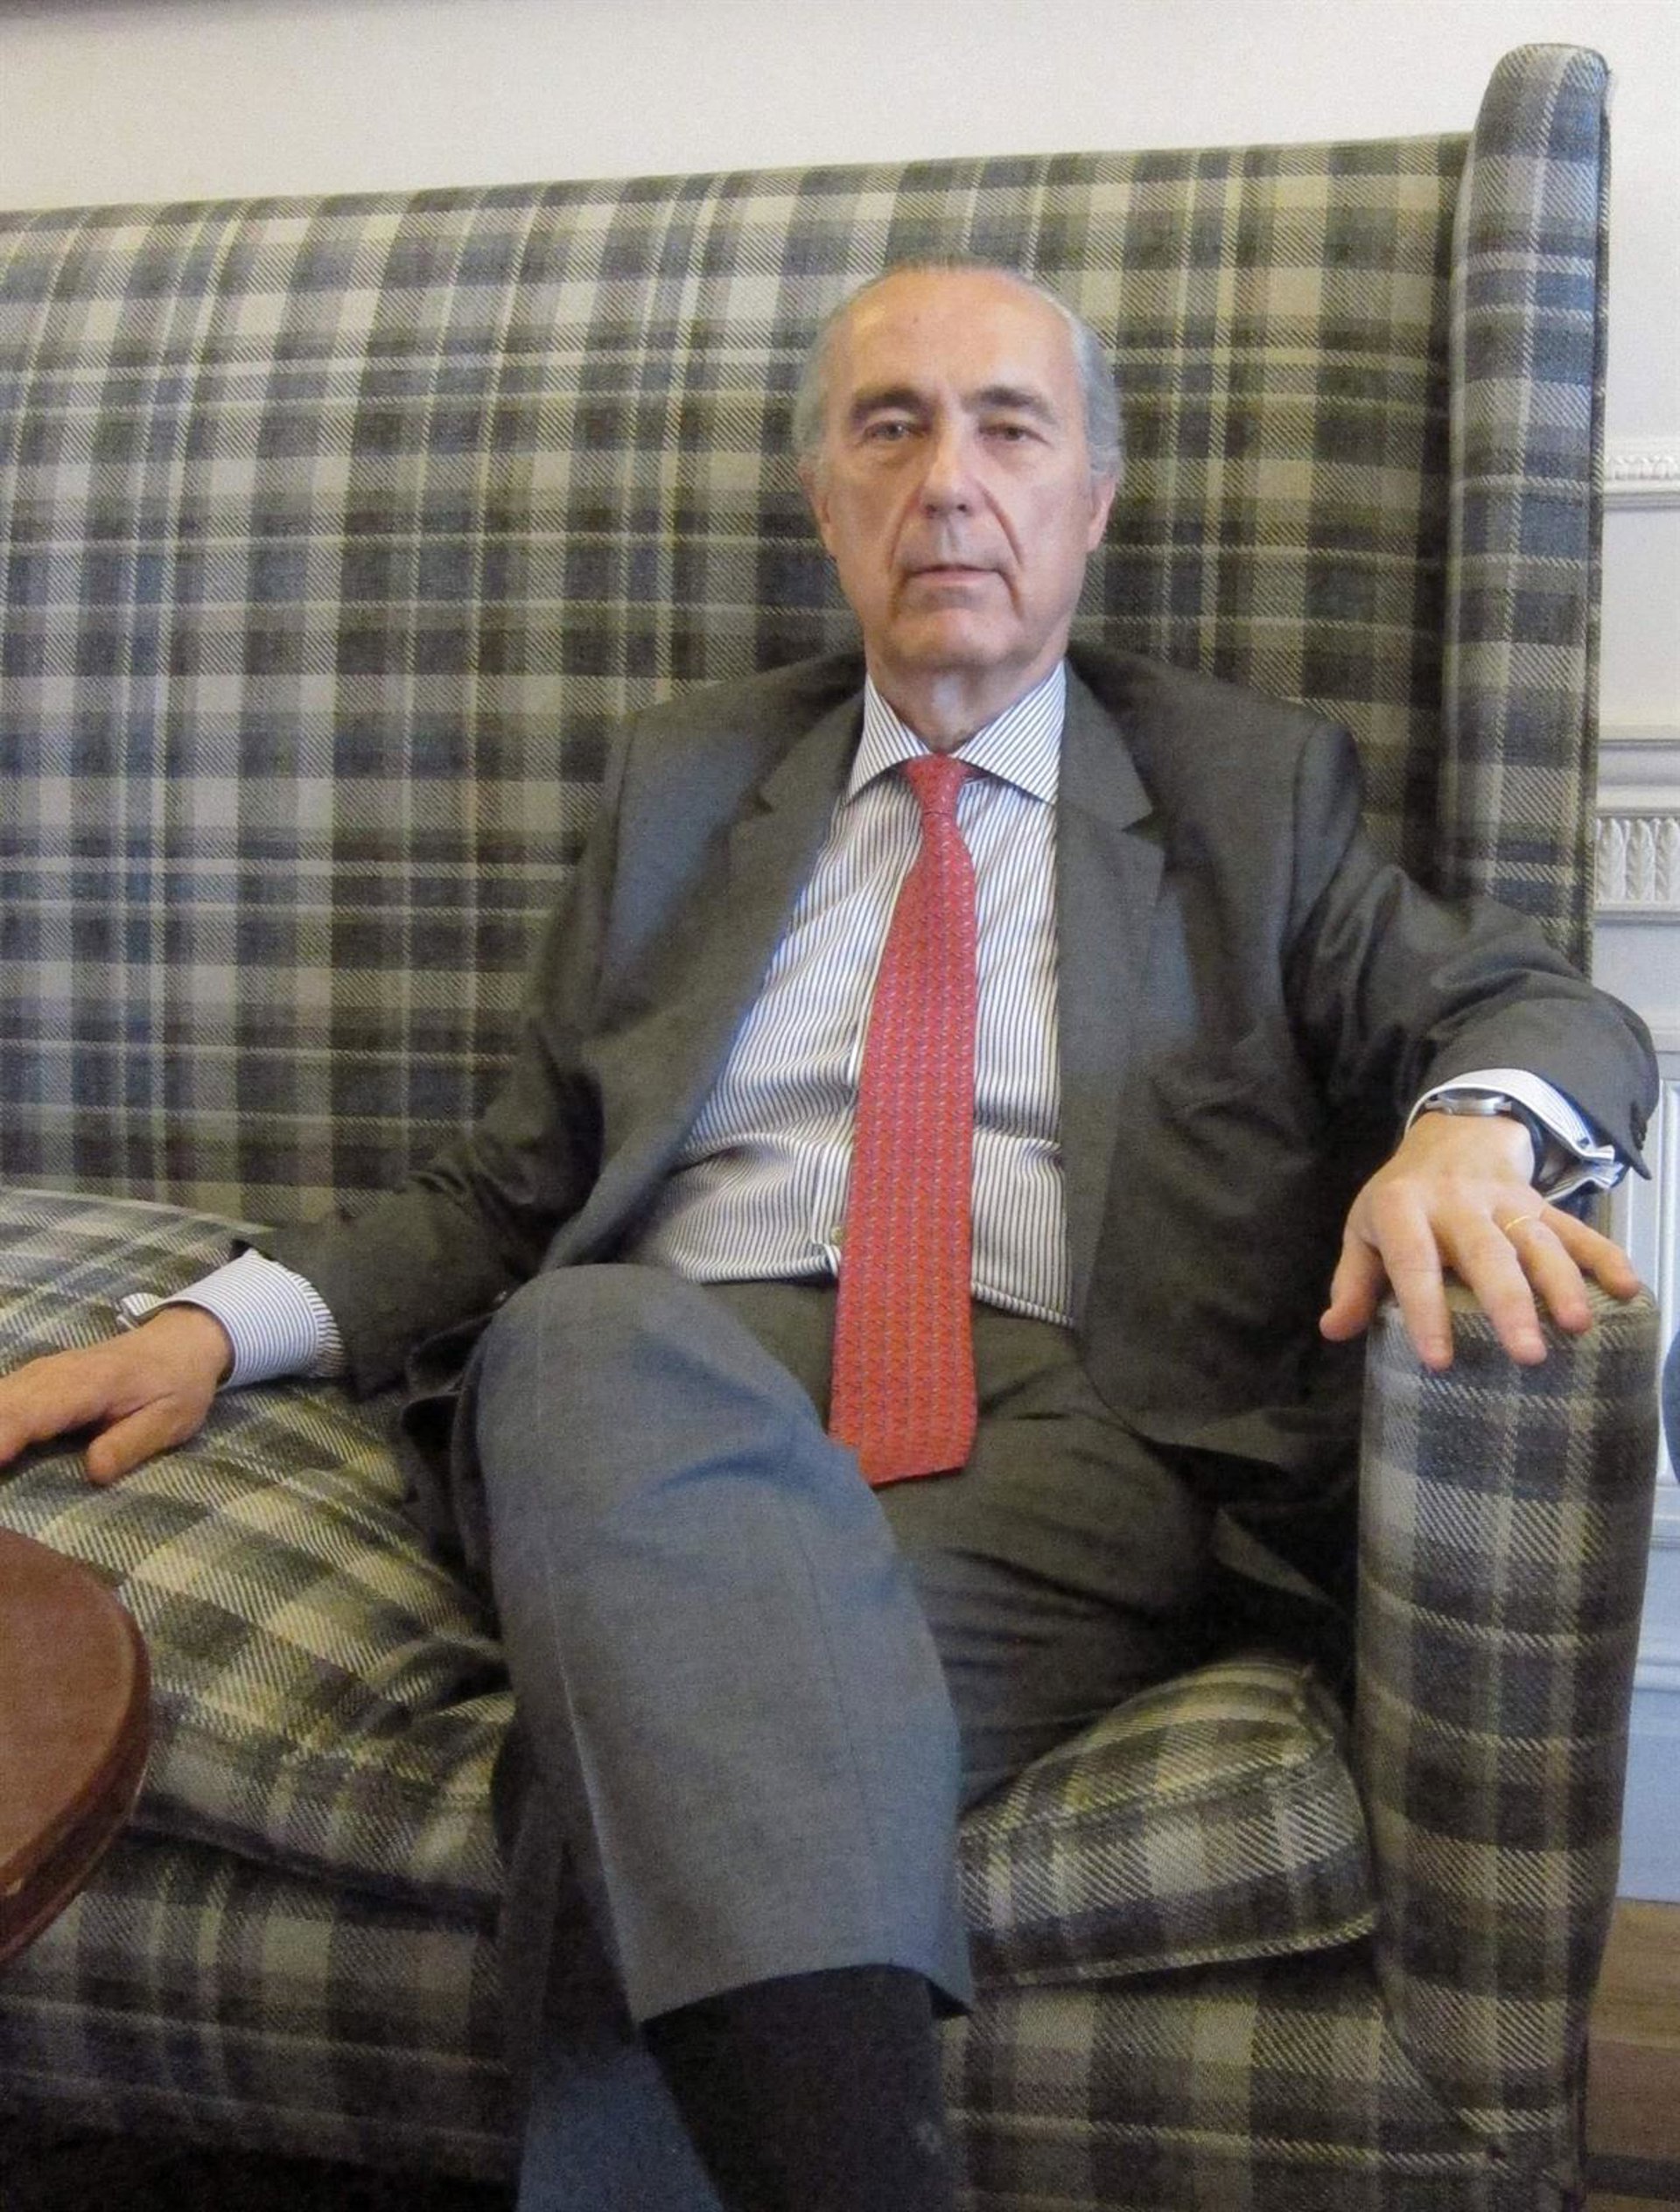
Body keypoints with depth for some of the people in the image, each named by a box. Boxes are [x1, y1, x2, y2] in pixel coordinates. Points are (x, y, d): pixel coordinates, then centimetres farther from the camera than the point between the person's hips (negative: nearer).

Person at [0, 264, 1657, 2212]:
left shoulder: (1254, 786, 18)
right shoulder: (685, 779, 22)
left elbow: (1541, 1009, 9)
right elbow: (518, 1183, 21)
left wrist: (1467, 1125, -17)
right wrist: (224, 1322, 3)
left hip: (1058, 1415, -2)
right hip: (661, 1389, 2)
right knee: (585, 1333, -37)